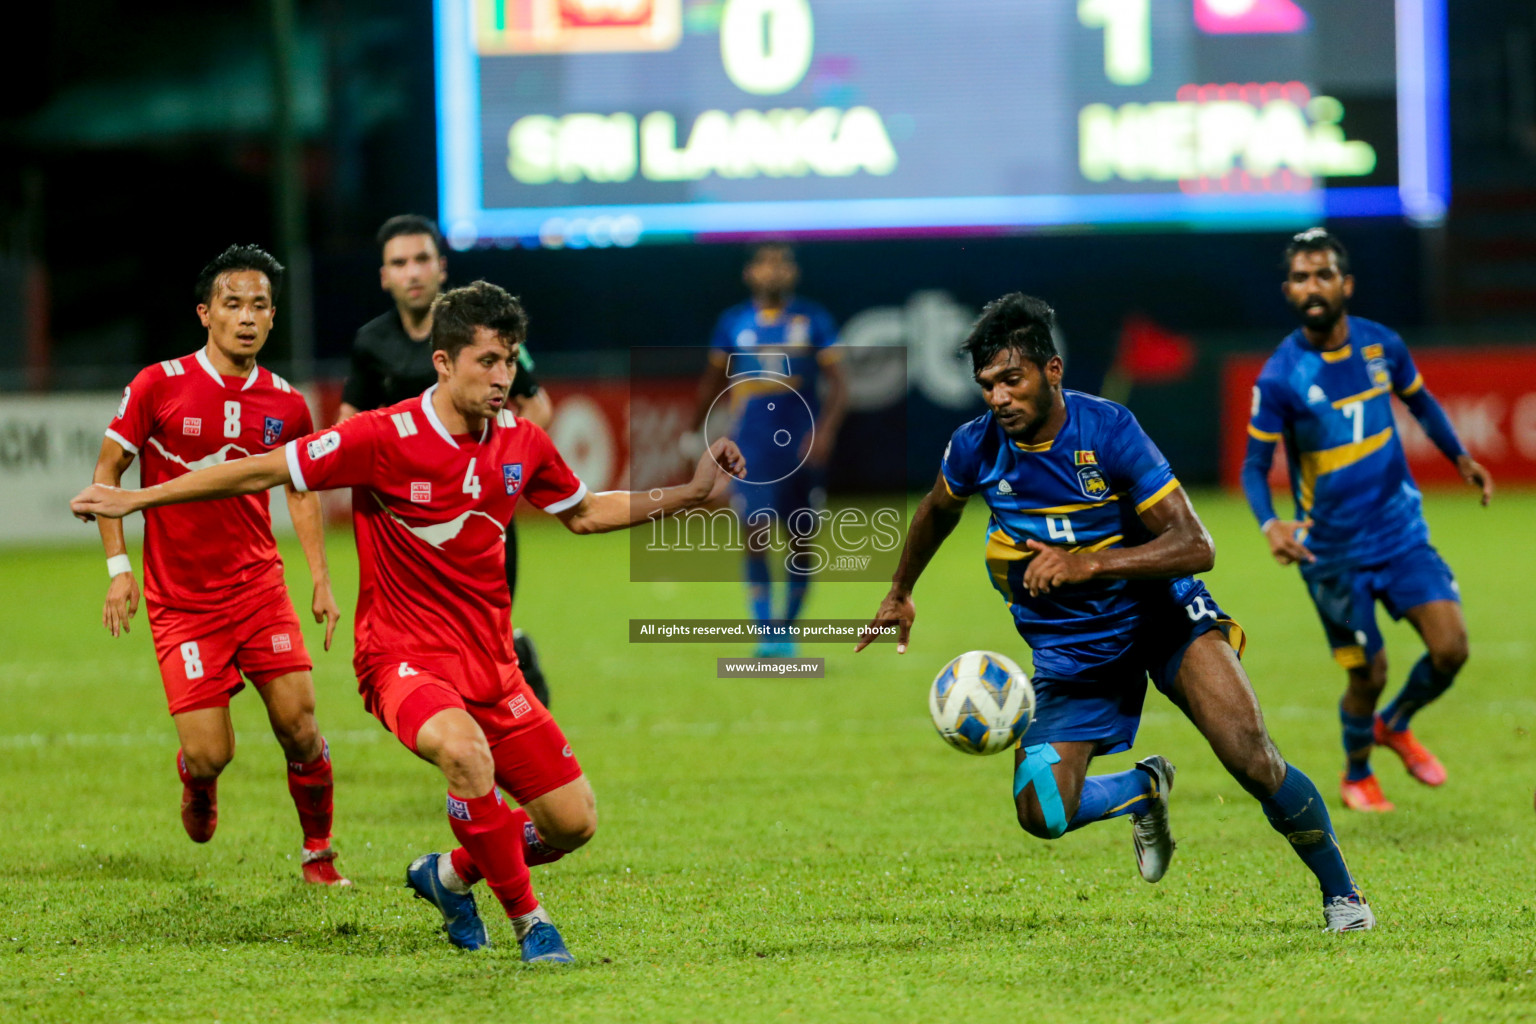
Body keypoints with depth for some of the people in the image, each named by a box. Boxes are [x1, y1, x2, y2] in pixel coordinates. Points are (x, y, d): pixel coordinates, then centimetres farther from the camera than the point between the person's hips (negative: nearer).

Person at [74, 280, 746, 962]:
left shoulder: (522, 442, 1)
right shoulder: (386, 438, -16)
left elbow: (583, 514, 21)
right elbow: (263, 472, -10)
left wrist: (691, 493, 13)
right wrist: (134, 499, -9)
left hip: (491, 662, 6)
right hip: (405, 657, -6)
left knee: (573, 823, 1)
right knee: (465, 750, -38)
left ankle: (450, 875, 31)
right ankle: (527, 919, -19)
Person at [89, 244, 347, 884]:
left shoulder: (286, 405, 2)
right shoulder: (158, 387, -8)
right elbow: (107, 473, 1)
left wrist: (321, 580, 10)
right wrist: (118, 567, -6)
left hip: (259, 586, 3)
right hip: (180, 601, -3)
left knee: (299, 727, -7)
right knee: (210, 753, -8)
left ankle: (318, 854, 14)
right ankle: (196, 782, 30)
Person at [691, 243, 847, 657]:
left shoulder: (813, 319, 3)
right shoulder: (733, 323, 5)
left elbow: (838, 382, 1)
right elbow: (713, 380, 18)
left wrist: (826, 429, -14)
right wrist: (694, 432, 19)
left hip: (802, 448, 0)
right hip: (752, 448, 0)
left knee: (801, 544, 5)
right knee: (756, 538, -11)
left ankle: (787, 628, 20)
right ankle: (766, 633, -8)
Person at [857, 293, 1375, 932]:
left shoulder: (1108, 430, -20)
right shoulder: (975, 449, -10)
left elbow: (1195, 546, -24)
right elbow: (937, 512, 16)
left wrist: (1089, 564, -36)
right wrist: (900, 594, 29)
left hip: (1160, 614, -3)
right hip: (1068, 647, 3)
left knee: (1251, 759, -21)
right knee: (1042, 814, -14)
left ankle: (1340, 892, 0)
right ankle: (1144, 789, 18)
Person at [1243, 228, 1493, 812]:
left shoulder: (1381, 345, -2)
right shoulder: (1279, 378, -14)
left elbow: (1419, 402, 18)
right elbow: (1255, 465, -10)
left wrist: (1461, 459, 16)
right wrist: (1270, 525, -27)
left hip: (1401, 529, 4)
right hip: (1333, 546, -4)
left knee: (1450, 648, -8)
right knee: (1368, 673, 0)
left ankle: (1395, 726, 24)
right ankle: (1356, 775, 30)